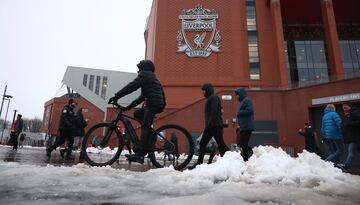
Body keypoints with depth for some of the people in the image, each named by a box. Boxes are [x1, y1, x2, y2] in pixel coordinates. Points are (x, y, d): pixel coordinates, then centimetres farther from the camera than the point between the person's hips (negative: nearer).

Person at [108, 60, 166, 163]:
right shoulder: (152, 77, 31)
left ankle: (139, 154, -14)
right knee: (137, 114, 18)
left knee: (145, 127, -11)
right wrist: (129, 106, 25)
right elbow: (142, 97, 29)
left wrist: (116, 96, -13)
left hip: (153, 104, -9)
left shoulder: (144, 74, 3)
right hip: (158, 104, 9)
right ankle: (151, 135, 10)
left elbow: (131, 86, -13)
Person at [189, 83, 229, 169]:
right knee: (202, 144, 6)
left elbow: (215, 110, -20)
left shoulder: (214, 97, -6)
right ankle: (199, 163, 9)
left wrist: (210, 123, -25)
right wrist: (208, 124, 17)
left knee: (221, 144, -5)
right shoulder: (209, 98, 22)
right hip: (210, 126, 10)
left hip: (215, 125, -10)